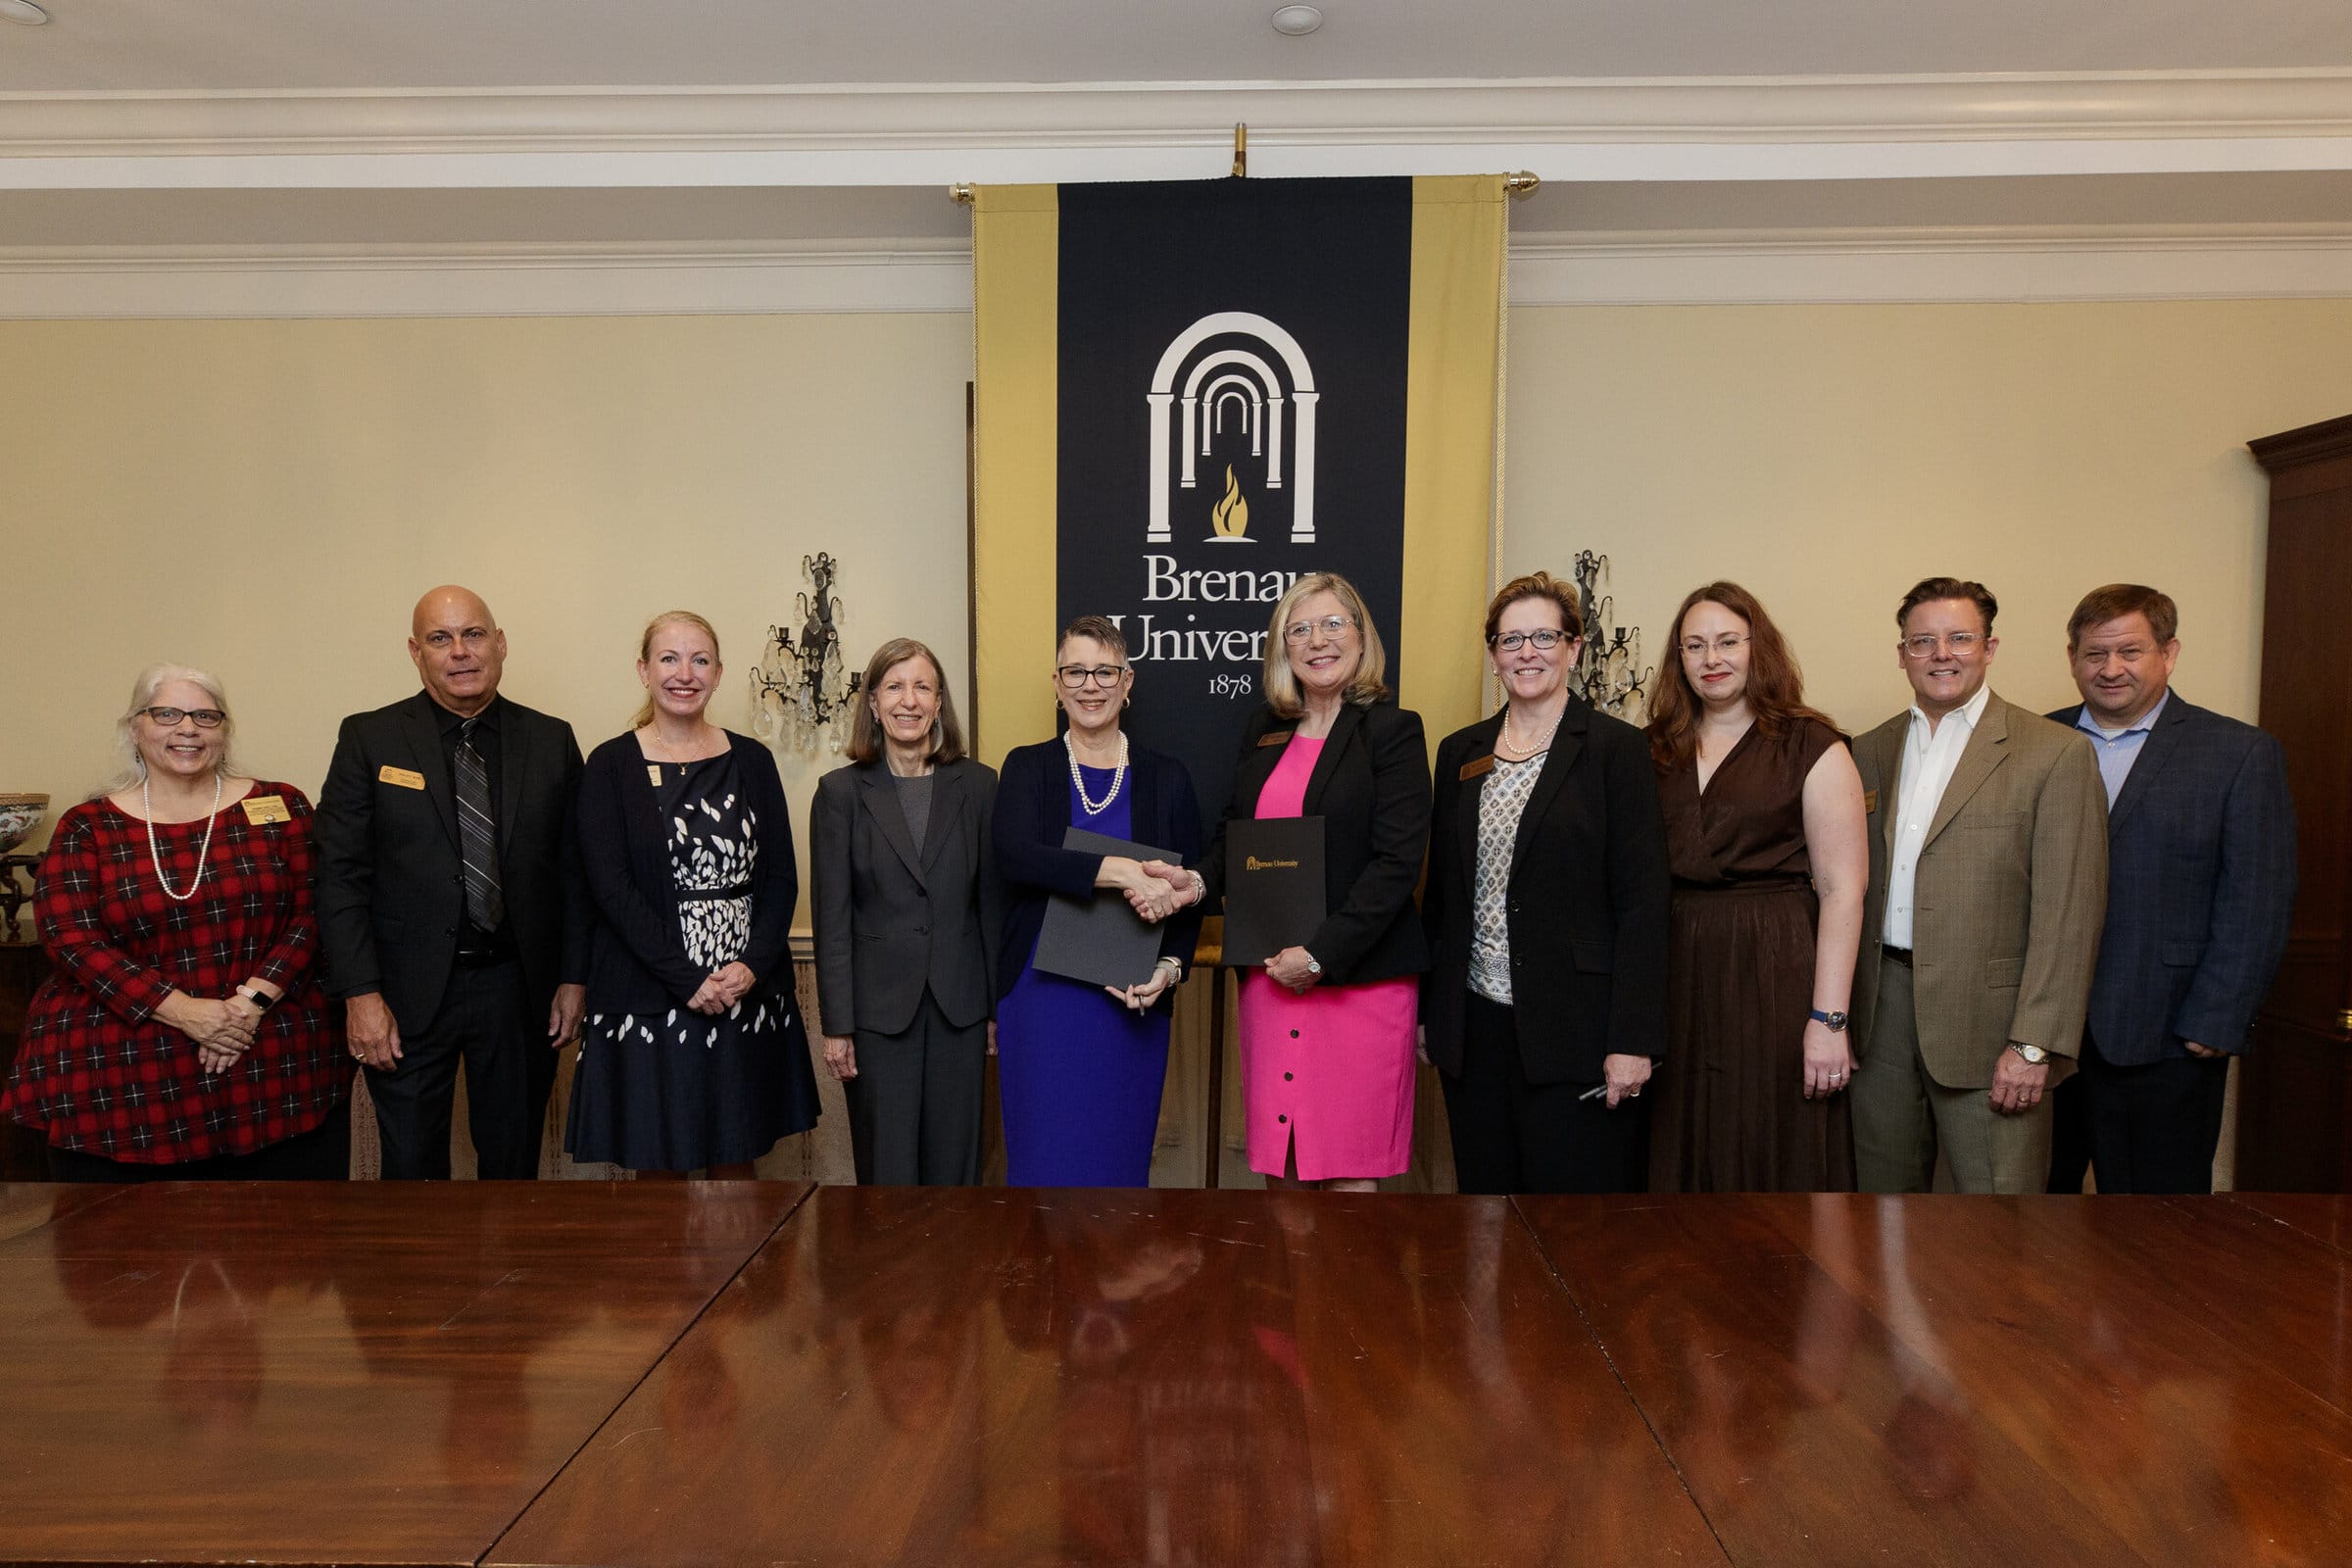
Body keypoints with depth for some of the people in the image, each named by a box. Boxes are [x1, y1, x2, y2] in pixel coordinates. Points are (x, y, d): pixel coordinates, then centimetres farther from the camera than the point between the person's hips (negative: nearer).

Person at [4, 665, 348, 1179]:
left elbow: (311, 915, 0)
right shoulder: (86, 829, 5)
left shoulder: (281, 809, 5)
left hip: (275, 1063, 0)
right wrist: (183, 1011, -14)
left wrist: (252, 1000, -13)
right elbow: (72, 938, -3)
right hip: (119, 1071, 0)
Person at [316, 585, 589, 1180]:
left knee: (515, 1167, 13)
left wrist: (573, 979, 1)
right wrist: (360, 994, -10)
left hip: (519, 990, 1)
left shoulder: (552, 741, 4)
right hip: (408, 994, -1)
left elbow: (573, 869, 5)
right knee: (411, 1172, 9)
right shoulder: (369, 739, 0)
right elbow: (340, 875, -4)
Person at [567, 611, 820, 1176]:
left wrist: (754, 966, -12)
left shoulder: (751, 760, 7)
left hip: (748, 994, 3)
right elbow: (610, 887, -8)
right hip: (647, 999, -2)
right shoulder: (610, 765, 0)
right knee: (658, 1164, 5)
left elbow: (782, 876, 4)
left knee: (736, 1161, 10)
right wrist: (687, 981, -15)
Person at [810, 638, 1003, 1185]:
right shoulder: (841, 791, -1)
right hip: (878, 1010, -1)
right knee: (887, 1174, 7)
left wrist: (1000, 1005, 4)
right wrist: (836, 1025, -5)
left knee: (954, 1168, 10)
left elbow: (992, 901, 5)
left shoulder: (977, 785, 3)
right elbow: (831, 917, -2)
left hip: (960, 1009, 1)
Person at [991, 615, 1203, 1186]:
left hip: (1132, 1004, 1)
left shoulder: (1166, 777, 7)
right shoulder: (1027, 768, 4)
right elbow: (1015, 855, -15)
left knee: (1118, 1161, 9)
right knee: (1042, 1160, 4)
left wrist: (1170, 967, -9)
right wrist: (1118, 871, -27)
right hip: (1041, 998, -1)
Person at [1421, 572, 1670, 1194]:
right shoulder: (1459, 752, 11)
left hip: (1572, 1031, -4)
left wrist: (1632, 1040, -13)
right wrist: (1432, 1016, 11)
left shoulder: (1615, 747, -4)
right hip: (1476, 1027, 5)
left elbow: (1643, 902, -8)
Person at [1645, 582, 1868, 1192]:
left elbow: (1841, 889, -8)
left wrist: (1829, 1019, -14)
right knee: (1682, 1159, 12)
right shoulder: (1660, 751, 10)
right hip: (1677, 978, 4)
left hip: (1775, 978, -4)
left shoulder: (1811, 747, -2)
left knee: (1778, 1161, 5)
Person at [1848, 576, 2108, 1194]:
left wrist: (2034, 1045, -13)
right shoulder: (1870, 752, 11)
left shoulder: (2056, 754, -3)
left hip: (1985, 1022, -4)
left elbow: (2068, 914, -8)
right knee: (1882, 1193, 13)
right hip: (1879, 1013, 4)